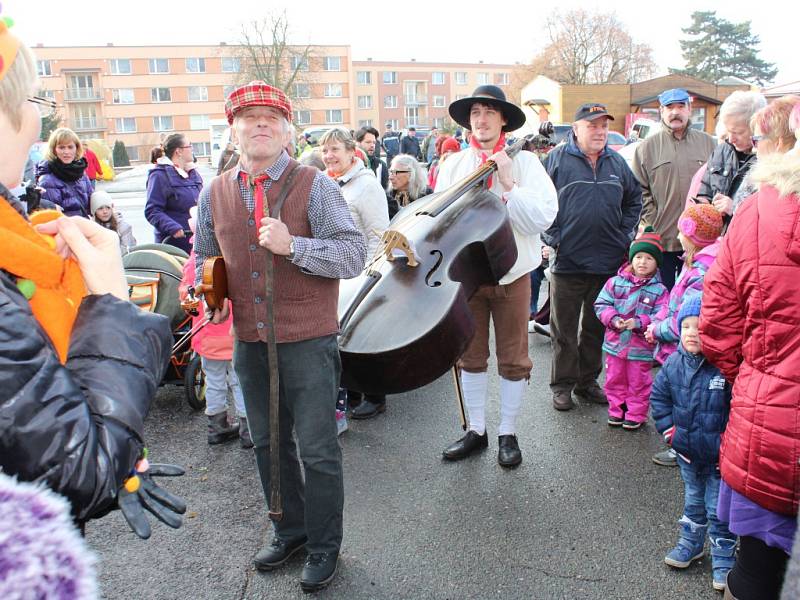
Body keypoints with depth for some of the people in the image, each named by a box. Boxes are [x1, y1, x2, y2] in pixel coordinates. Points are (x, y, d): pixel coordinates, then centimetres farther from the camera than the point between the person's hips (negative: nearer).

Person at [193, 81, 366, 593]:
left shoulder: (315, 185, -9)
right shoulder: (215, 193, 6)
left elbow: (354, 255, -16)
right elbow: (204, 254, 23)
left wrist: (292, 245, -28)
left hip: (308, 341, -5)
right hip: (249, 340, 5)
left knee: (317, 450, 4)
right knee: (269, 444, 18)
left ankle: (324, 547, 26)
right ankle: (290, 530, 40)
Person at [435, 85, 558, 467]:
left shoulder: (524, 162, -3)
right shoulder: (452, 166, 4)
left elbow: (542, 218, -14)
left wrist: (508, 185, -19)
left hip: (511, 272, -2)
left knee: (512, 359, 7)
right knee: (470, 355, 12)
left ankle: (508, 434, 23)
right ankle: (476, 430, 27)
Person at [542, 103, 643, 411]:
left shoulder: (616, 162, 10)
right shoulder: (557, 159, -3)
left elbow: (634, 198, 21)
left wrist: (624, 234, 11)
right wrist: (553, 238, -9)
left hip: (608, 260, 4)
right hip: (567, 260, -4)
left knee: (597, 327, 14)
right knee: (564, 328, 5)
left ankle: (588, 380, 28)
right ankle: (562, 385, 17)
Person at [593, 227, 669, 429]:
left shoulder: (659, 290, -8)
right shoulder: (615, 282, -2)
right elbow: (601, 304, -2)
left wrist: (639, 323, -26)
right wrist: (613, 319, -19)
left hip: (641, 348, -2)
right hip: (615, 344, 2)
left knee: (638, 383, 11)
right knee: (615, 380, 16)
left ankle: (636, 415, 27)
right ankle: (616, 410, 32)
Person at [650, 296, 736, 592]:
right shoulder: (674, 363, -7)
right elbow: (659, 395, 6)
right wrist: (668, 429, -1)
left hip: (719, 456, -5)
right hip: (687, 451, 5)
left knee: (719, 509, 9)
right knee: (693, 501, 25)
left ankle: (723, 560, 28)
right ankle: (690, 544, 44)